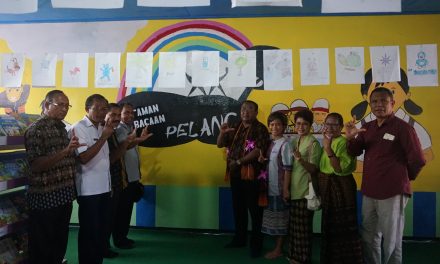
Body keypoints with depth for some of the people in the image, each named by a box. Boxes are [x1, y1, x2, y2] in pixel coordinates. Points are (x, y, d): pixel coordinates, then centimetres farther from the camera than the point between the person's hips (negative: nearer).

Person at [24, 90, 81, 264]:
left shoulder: (62, 128, 12)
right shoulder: (35, 130, -11)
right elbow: (35, 165, -21)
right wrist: (66, 151, -29)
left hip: (64, 196, 7)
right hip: (45, 198, -7)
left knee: (60, 246, 18)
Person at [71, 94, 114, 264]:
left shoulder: (102, 128, 11)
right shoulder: (79, 128, -10)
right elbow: (83, 158, -20)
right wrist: (104, 137, -19)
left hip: (104, 187, 7)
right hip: (89, 190, -7)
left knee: (102, 230, 16)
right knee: (89, 232, 4)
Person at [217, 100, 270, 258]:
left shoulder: (260, 129, -6)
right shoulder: (235, 128, 13)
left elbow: (258, 150, -17)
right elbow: (220, 145, 14)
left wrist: (239, 162, -17)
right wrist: (222, 132, -6)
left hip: (251, 174, -6)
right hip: (235, 174, 6)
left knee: (254, 209, 1)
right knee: (238, 207, 14)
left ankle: (256, 243, 11)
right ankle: (239, 239, 28)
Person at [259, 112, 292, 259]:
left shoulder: (284, 144, -13)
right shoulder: (270, 144, 9)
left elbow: (287, 168, -16)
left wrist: (286, 188, -17)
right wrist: (262, 160, -5)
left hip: (280, 188, -7)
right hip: (270, 187, 7)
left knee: (280, 219, 4)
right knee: (273, 218, 15)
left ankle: (278, 250, 16)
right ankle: (276, 247, 27)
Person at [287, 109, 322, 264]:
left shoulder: (313, 143, -11)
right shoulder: (294, 141, 10)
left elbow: (314, 169, -15)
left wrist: (300, 159, -29)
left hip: (305, 190, -7)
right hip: (294, 189, 7)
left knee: (303, 226, 2)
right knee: (294, 225, 15)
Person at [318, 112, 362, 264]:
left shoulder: (343, 142, -16)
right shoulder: (327, 142, 11)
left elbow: (341, 169, -27)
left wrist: (328, 149, -30)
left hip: (340, 187, -9)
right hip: (327, 187, 9)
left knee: (341, 226, 0)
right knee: (330, 225, 18)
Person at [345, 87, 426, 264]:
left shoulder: (402, 127, -11)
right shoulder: (367, 128, 8)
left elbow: (417, 161, -10)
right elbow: (354, 152, 9)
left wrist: (402, 179, 4)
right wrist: (351, 137, -11)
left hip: (392, 193, -6)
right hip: (369, 192, 7)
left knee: (391, 241, 8)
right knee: (368, 238, 20)